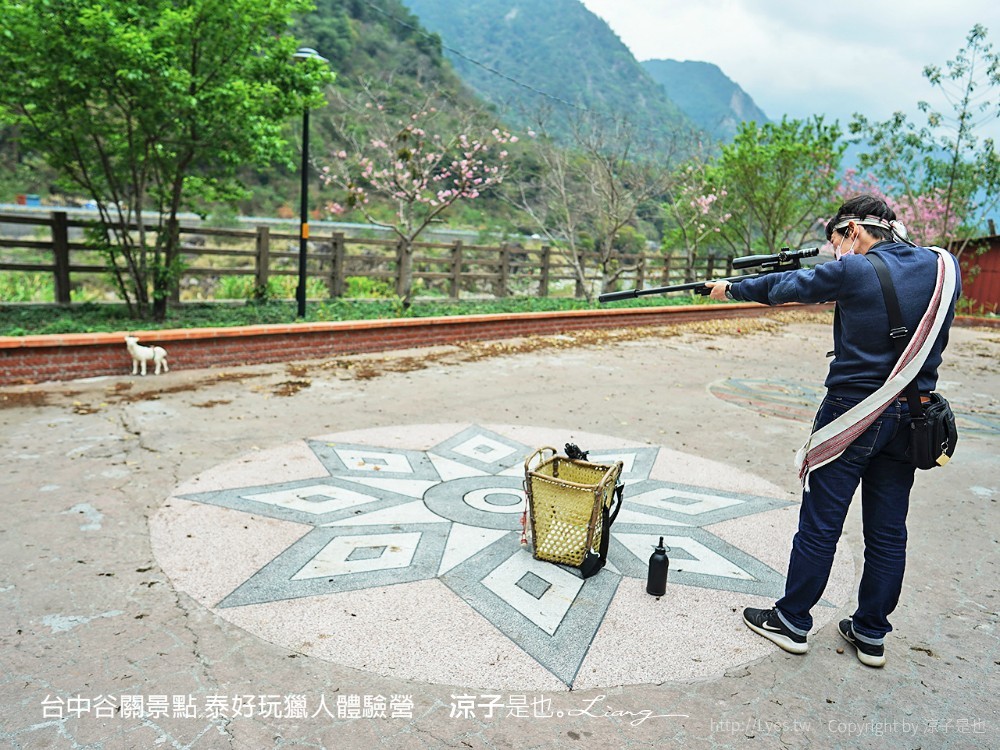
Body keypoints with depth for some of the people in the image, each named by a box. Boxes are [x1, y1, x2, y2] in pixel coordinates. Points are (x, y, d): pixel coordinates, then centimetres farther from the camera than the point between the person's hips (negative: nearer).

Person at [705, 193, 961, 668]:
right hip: (910, 417, 6)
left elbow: (783, 287, 0)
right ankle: (871, 633, 26)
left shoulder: (854, 271, -13)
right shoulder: (943, 267, 2)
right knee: (888, 531, 14)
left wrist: (730, 288, 17)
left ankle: (791, 622, 19)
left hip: (852, 414, -6)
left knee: (820, 525, 6)